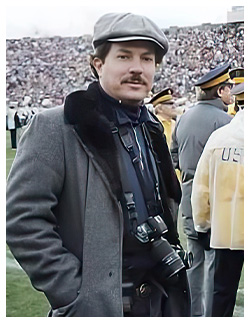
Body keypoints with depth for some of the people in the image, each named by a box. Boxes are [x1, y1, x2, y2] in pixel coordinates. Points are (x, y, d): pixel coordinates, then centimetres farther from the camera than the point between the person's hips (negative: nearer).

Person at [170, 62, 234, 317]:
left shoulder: (184, 117, 11)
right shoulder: (223, 120, -13)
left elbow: (174, 159, 18)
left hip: (188, 202, 8)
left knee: (195, 259, 14)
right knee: (216, 261, 0)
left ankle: (194, 313, 23)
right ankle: (211, 314, 5)